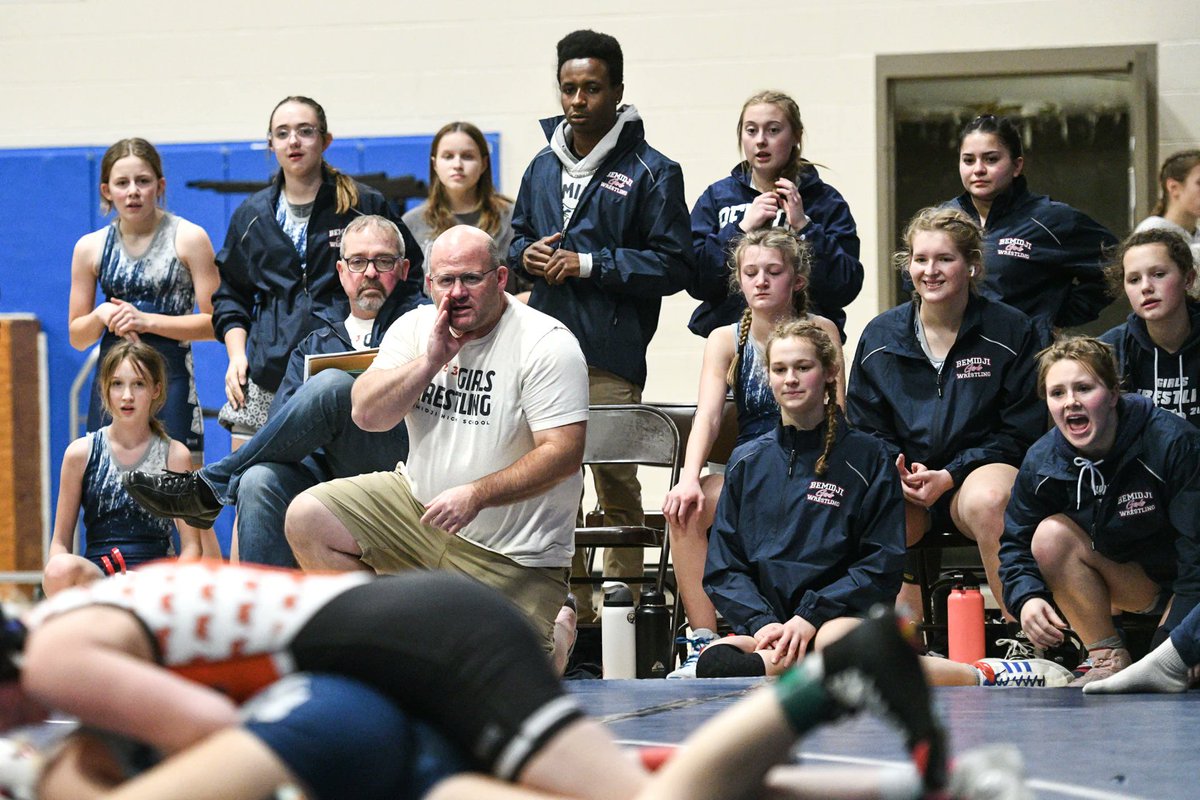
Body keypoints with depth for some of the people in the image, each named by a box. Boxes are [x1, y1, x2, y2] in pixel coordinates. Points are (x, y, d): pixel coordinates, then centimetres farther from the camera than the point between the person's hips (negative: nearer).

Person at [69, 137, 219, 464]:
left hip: (171, 379, -3)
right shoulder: (90, 248, 9)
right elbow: (77, 336, 15)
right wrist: (101, 316, -7)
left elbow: (214, 323, -4)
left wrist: (147, 320, -12)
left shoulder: (188, 238, 0)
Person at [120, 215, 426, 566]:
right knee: (260, 480, -32)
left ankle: (206, 487, -19)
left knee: (331, 385, -30)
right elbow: (281, 418, 15)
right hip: (322, 469, 3)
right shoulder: (314, 343, 30)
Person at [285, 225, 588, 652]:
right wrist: (431, 360, -18)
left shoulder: (547, 344, -16)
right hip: (418, 504, 5)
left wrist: (476, 495, -31)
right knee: (307, 518, -11)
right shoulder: (414, 328, 2)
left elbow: (563, 453, -22)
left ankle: (561, 628, 24)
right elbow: (367, 415, -6)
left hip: (511, 556, -5)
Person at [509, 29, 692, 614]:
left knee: (617, 487, -1)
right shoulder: (543, 167, 15)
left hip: (611, 359, -6)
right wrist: (527, 254, 2)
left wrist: (588, 264, -14)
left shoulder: (651, 172, -4)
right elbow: (516, 237, 27)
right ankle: (570, 606, 15)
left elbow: (673, 265, -9)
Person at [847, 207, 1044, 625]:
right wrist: (895, 471, -10)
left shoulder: (1011, 332, 2)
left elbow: (1020, 431, 0)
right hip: (903, 473, 2)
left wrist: (951, 476, -13)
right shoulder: (880, 336, 10)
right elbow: (864, 428, 13)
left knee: (987, 499, -39)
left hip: (983, 468, -2)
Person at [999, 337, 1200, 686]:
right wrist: (1027, 597, -20)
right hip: (1134, 580, 6)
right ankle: (1107, 658, -13)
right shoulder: (1040, 463, -11)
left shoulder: (1172, 443, -26)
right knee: (1050, 534, -19)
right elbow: (1016, 541, 2)